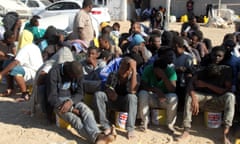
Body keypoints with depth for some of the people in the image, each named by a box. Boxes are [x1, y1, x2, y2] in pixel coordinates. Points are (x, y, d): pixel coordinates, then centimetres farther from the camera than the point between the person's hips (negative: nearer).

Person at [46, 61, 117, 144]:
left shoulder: (78, 73, -3)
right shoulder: (54, 72, -19)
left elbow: (79, 93, 0)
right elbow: (52, 97, -19)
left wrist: (70, 102, -24)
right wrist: (72, 109, -23)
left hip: (72, 100, 4)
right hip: (58, 102, -4)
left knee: (86, 110, -30)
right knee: (75, 119, -33)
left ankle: (99, 136, -53)